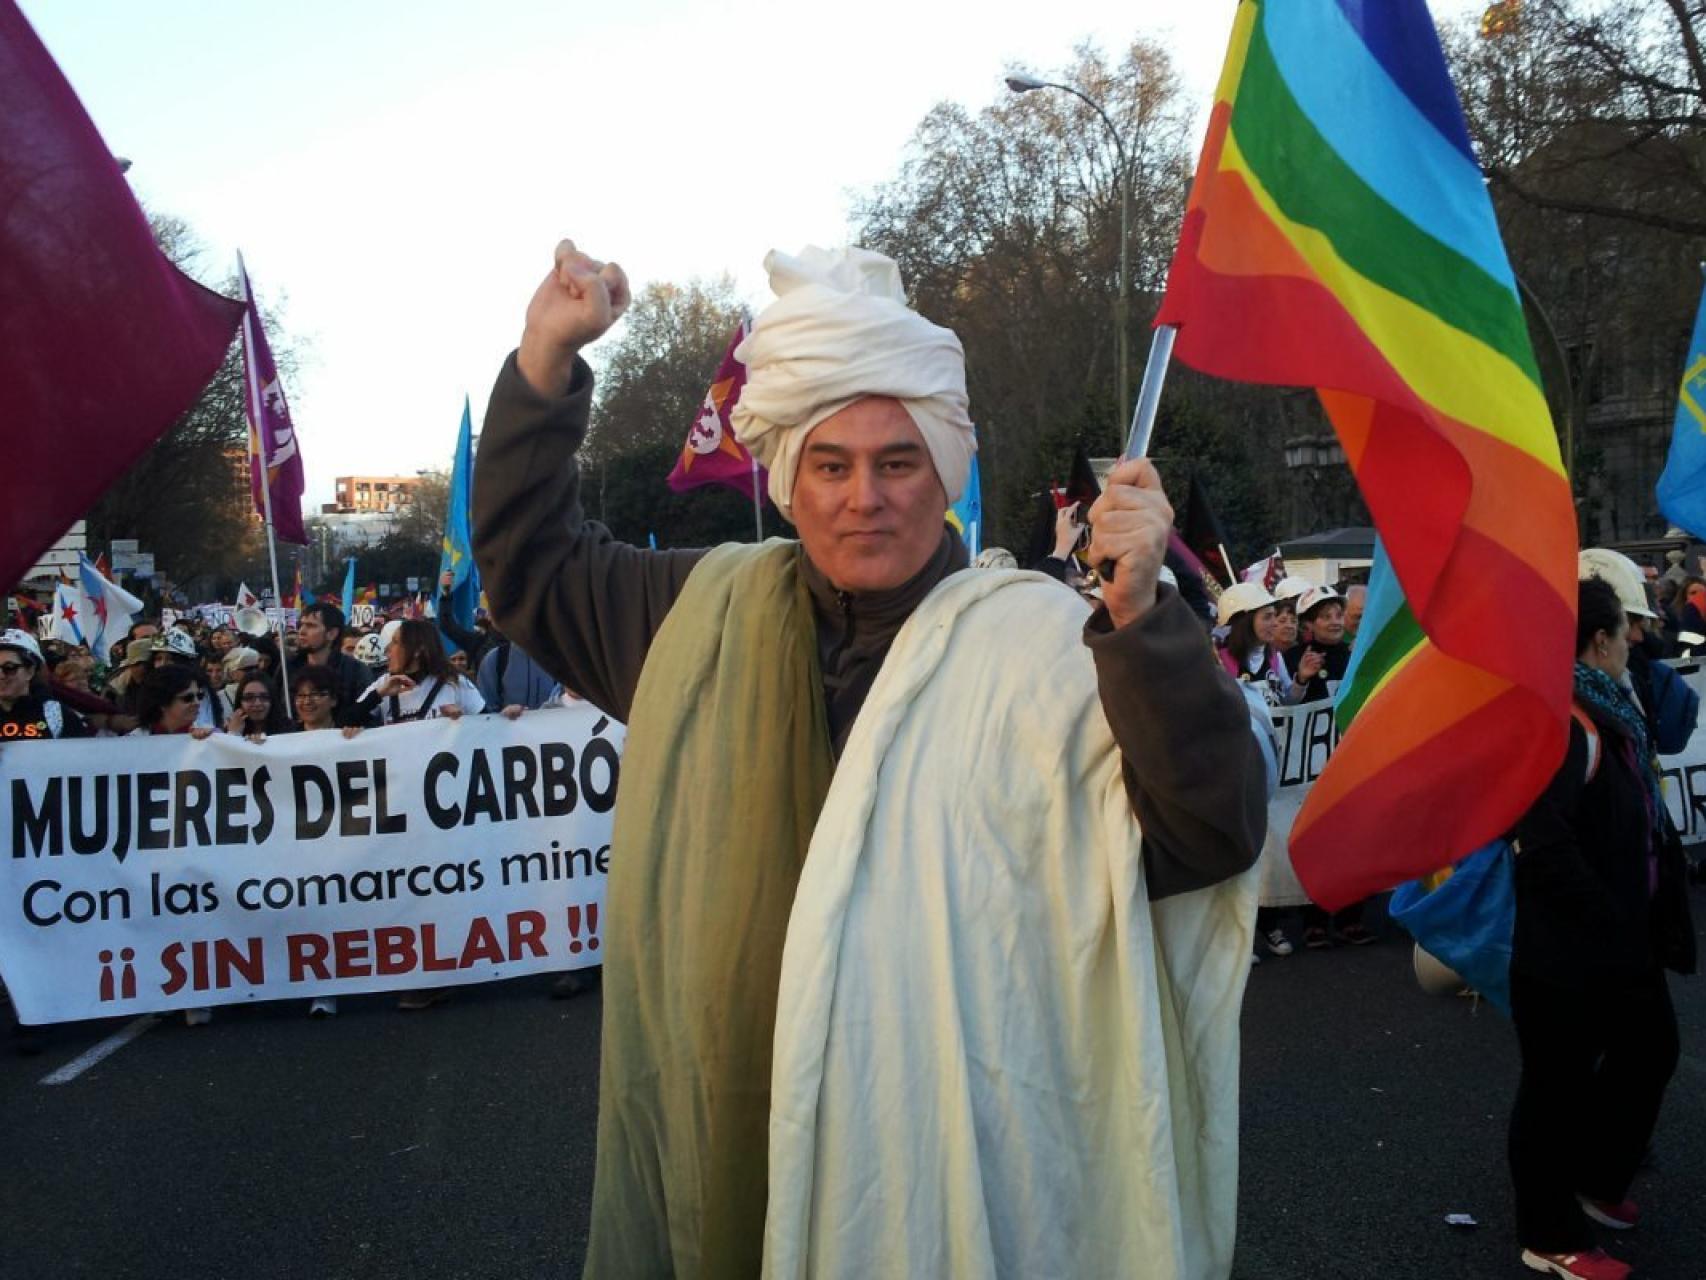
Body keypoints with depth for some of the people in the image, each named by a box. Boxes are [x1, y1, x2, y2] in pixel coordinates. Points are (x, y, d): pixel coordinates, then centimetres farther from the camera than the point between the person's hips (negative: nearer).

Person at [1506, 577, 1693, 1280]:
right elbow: (1544, 844, -31)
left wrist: (1650, 914, 9)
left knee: (1650, 1048, 25)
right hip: (1568, 949, -10)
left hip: (1617, 937, 11)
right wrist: (1606, 920, -21)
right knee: (1558, 1083, 5)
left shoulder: (1605, 715, 9)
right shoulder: (1563, 725, -23)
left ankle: (1595, 1180, 44)